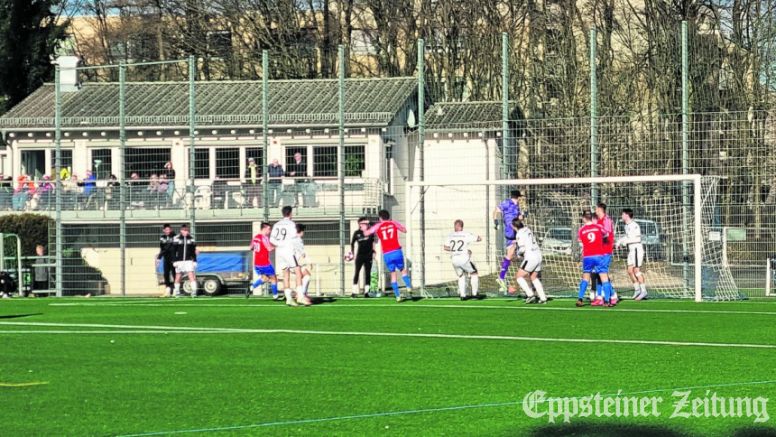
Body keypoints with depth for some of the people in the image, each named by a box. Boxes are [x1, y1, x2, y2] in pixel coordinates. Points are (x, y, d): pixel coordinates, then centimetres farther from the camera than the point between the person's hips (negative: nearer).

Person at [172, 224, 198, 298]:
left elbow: (193, 250, 12)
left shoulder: (191, 238, 7)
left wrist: (194, 261, 7)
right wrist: (174, 261, -7)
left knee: (191, 275, -12)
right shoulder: (176, 238, -1)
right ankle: (177, 292, 19)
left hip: (189, 260, 1)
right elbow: (173, 251, 0)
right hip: (179, 260, -1)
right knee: (178, 276, 6)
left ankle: (194, 291, -17)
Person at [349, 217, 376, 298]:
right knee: (357, 272, -4)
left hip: (368, 255, 2)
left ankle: (366, 291, 6)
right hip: (360, 255, -2)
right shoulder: (357, 233, -3)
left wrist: (373, 252, 10)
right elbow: (352, 243, 9)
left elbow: (373, 242, 14)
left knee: (368, 273, 1)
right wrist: (352, 253, 5)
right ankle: (354, 292, -1)